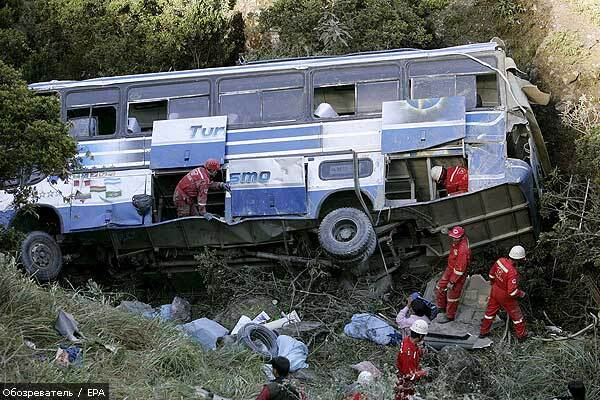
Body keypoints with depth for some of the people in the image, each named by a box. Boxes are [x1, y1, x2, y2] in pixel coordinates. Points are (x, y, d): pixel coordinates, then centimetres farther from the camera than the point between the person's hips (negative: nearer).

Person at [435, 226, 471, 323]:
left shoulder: (463, 250, -36)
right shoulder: (456, 242, -10)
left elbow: (460, 269, -30)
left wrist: (452, 282, -22)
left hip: (458, 275, -9)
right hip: (450, 269, 9)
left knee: (452, 296, 9)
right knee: (440, 288, 20)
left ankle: (450, 316, 30)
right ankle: (442, 309, 41)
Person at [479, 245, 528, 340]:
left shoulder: (500, 261, -15)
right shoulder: (512, 272, -35)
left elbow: (491, 274, 3)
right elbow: (512, 291, -32)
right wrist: (521, 294, -12)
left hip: (495, 291, 6)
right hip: (506, 296, -6)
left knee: (490, 311, 23)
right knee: (516, 315, 16)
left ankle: (483, 332, 38)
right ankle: (521, 335, 33)